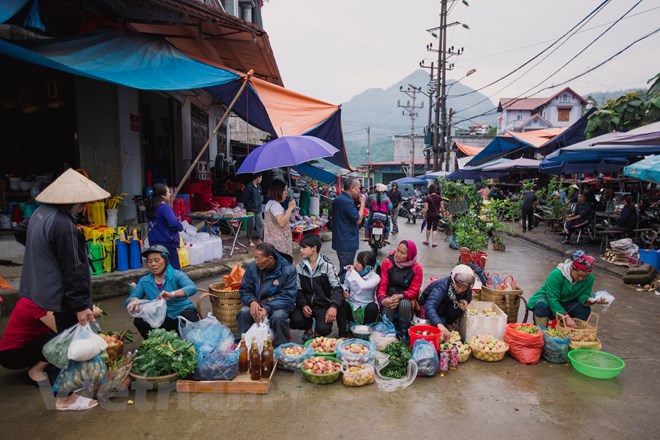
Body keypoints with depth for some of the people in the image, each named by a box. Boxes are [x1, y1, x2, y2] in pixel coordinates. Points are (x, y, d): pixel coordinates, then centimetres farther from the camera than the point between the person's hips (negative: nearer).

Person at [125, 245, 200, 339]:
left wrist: (172, 294, -47)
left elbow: (192, 288, -27)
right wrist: (134, 300, -31)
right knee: (139, 320, -20)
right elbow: (129, 299, -3)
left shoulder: (177, 275, -10)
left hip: (182, 311, -3)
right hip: (162, 319, 4)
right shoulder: (144, 281, 4)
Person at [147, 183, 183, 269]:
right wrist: (181, 227, -8)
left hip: (155, 243, 8)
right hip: (167, 243, -8)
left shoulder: (152, 207, 9)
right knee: (175, 270, -2)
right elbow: (174, 223, -28)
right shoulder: (165, 207, -16)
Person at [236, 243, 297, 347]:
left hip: (278, 305, -3)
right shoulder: (252, 267, -5)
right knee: (244, 312, -27)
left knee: (278, 317, -34)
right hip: (257, 304, 3)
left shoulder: (288, 270, -16)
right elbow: (244, 290, 2)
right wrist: (252, 302, -21)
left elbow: (288, 297, -18)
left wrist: (267, 308, -29)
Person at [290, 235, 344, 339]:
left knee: (324, 329, -26)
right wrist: (303, 305, -15)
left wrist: (334, 306, -31)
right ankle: (309, 326, 12)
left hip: (323, 305, -2)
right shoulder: (299, 267, 3)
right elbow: (298, 290, 5)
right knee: (295, 321, -25)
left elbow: (337, 288, -14)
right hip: (306, 304, 3)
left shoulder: (327, 266, -7)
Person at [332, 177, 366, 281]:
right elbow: (358, 220, -16)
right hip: (347, 242, -10)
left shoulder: (338, 199, 12)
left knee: (344, 269, 19)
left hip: (340, 240, 10)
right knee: (346, 271, -3)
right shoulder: (347, 201, -20)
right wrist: (362, 203, -9)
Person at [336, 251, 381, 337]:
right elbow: (345, 284, 15)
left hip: (365, 310, -3)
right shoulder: (350, 272, -5)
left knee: (373, 307, -34)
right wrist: (344, 290, -9)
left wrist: (353, 272, -27)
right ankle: (343, 335, -18)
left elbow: (364, 285, -37)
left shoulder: (375, 277, -15)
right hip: (351, 307, 3)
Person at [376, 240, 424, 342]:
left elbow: (413, 290, -6)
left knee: (404, 304, -34)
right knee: (388, 305, -34)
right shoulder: (387, 262, -6)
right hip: (389, 295, 0)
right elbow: (382, 284, -8)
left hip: (406, 298, 0)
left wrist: (400, 296, -26)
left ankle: (404, 333, -13)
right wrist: (382, 299, -27)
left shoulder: (417, 268, -7)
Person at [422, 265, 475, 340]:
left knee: (458, 309, -26)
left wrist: (464, 301, -27)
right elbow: (429, 305, -53)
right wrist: (439, 324, -68)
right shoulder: (442, 286, -40)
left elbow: (468, 297, 0)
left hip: (446, 304, 5)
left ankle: (446, 324, 1)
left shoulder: (467, 289, -23)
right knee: (439, 307, -36)